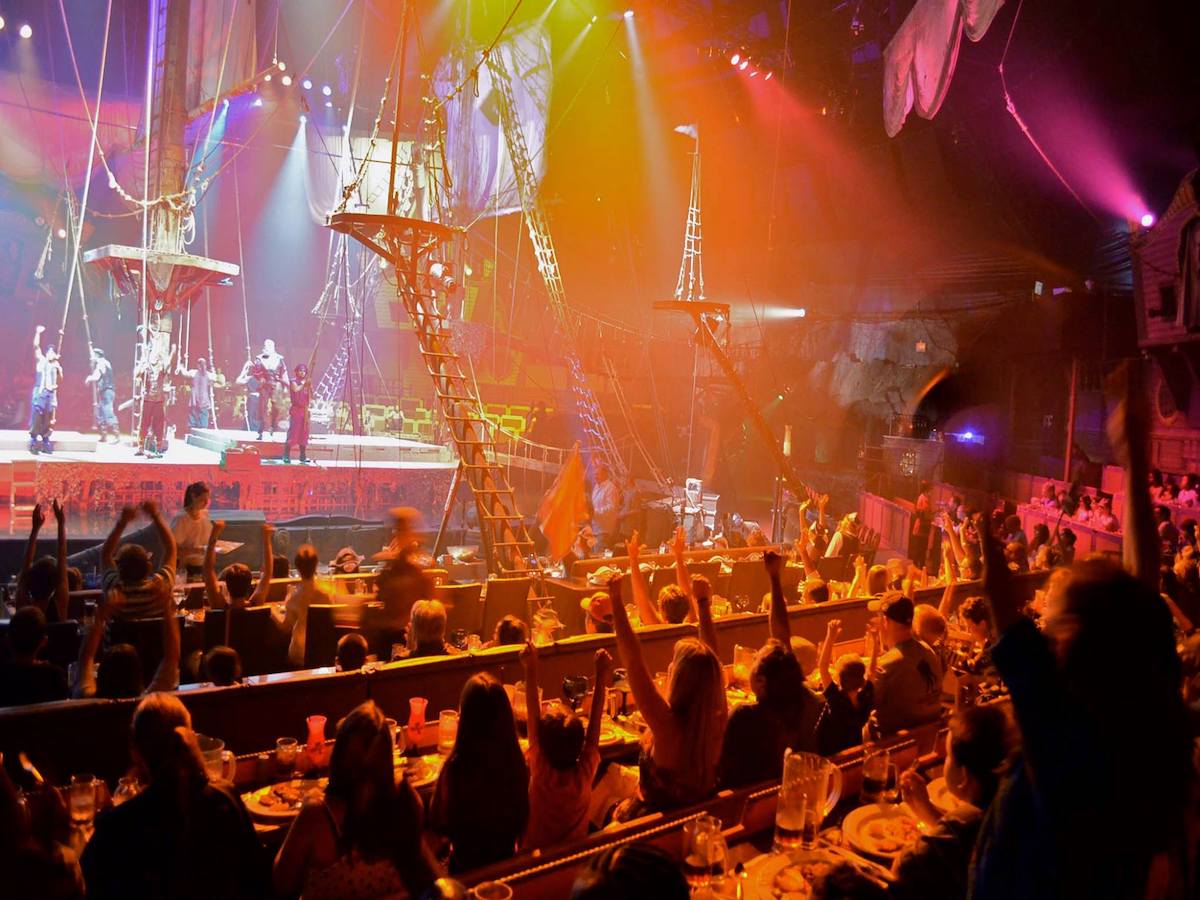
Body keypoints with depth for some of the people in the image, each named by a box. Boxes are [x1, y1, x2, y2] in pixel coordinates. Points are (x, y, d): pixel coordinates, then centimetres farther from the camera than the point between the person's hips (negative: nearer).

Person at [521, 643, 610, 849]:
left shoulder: (540, 770, -28)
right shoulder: (585, 772, -26)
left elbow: (533, 713, -28)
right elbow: (595, 719, -22)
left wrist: (531, 669, -28)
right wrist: (601, 676, -22)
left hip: (535, 851, -1)